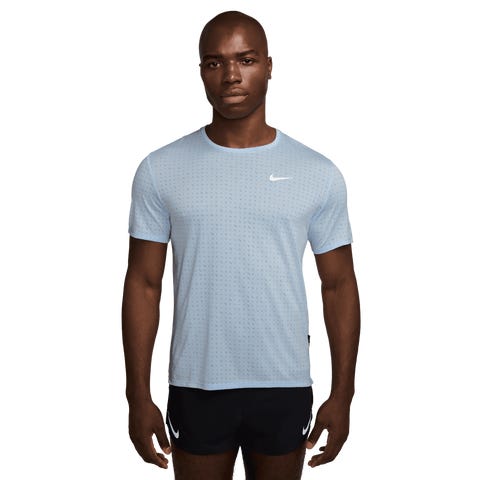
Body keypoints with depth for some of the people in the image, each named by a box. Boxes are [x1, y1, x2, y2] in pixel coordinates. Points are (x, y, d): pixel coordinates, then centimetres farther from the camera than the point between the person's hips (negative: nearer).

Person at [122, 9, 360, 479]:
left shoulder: (318, 174, -4)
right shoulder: (160, 171, -5)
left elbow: (338, 285, 1)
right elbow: (143, 285, -1)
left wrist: (342, 395, 0)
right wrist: (138, 397, -3)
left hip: (285, 386, 1)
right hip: (196, 386, 0)